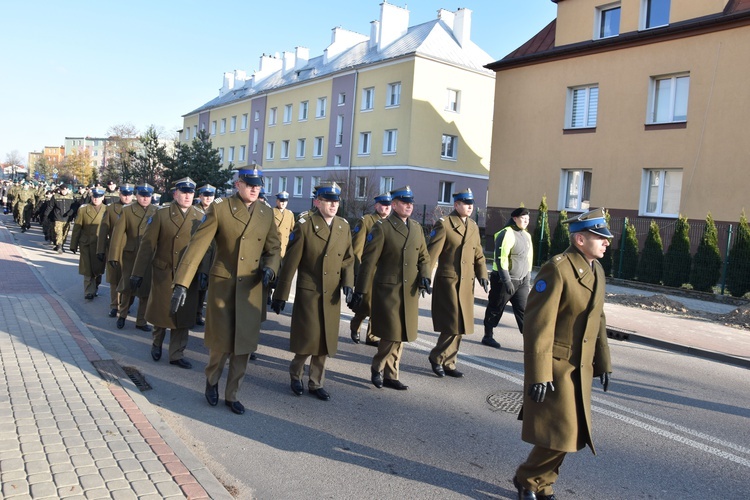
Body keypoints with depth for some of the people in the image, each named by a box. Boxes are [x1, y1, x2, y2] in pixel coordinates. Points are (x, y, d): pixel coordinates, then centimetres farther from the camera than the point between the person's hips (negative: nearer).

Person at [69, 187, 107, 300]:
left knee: (98, 268, 9)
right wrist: (74, 245, 1)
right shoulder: (83, 209, 0)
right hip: (86, 244, -1)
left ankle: (95, 287, 31)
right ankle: (89, 292, 6)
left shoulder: (107, 210, 1)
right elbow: (77, 228, 2)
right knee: (88, 270, -1)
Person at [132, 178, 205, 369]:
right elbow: (147, 244, -6)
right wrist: (138, 273, -8)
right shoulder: (161, 214, -3)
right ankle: (157, 343, 38)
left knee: (183, 316, 6)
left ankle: (177, 354, 19)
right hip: (163, 274, -1)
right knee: (161, 312, 11)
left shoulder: (200, 217, 3)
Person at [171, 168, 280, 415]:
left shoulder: (267, 213, 6)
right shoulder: (219, 208, -7)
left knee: (244, 346, 8)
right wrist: (181, 283, -19)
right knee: (222, 344, 5)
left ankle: (232, 395, 27)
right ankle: (211, 380, 37)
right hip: (222, 287, -3)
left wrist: (270, 267, -10)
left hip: (252, 290, 3)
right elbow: (197, 245, -12)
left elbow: (273, 248, 13)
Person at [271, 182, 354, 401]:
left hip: (332, 296, 5)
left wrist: (347, 282, -7)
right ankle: (295, 374, 28)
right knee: (308, 340, 0)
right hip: (308, 293, -4)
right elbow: (290, 262, -10)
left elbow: (348, 258, 10)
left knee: (325, 341, 11)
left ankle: (316, 384, 27)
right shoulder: (304, 225, -9)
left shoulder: (344, 226, 6)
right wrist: (280, 295, -10)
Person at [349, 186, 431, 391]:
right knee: (392, 335, -7)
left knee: (400, 336, 11)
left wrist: (424, 277, -2)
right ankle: (378, 368, 17)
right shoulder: (382, 227, -6)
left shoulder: (417, 228, 12)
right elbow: (368, 261, -9)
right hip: (387, 289, -6)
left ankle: (390, 375, 24)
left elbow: (424, 257, 18)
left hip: (409, 291, 6)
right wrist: (360, 291, -12)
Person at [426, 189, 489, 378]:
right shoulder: (444, 224, -6)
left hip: (466, 284, 7)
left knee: (459, 326, 10)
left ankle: (447, 363, 23)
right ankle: (437, 357, 14)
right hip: (448, 281, -7)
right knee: (453, 324, -7)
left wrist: (482, 274, 4)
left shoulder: (474, 226, 14)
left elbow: (478, 254, 18)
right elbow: (432, 252, -12)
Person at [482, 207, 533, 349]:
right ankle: (488, 336, 19)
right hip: (503, 280, -7)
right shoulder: (506, 234, -15)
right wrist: (507, 281, -23)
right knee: (495, 309, 6)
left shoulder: (526, 235, 11)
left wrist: (528, 278, 17)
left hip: (521, 281, 7)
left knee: (524, 310, 2)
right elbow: (501, 258, -21)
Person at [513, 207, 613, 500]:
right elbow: (538, 325, -21)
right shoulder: (557, 269, -18)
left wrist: (603, 363, 16)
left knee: (569, 434, 13)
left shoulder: (597, 270, 9)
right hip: (556, 366, -8)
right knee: (560, 434, -4)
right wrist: (539, 375, -22)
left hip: (581, 368, 8)